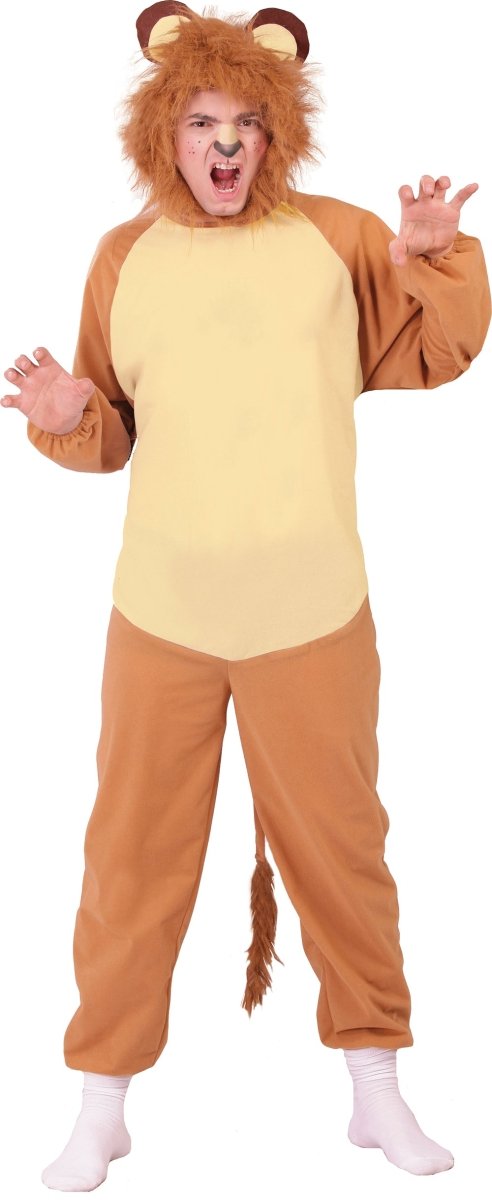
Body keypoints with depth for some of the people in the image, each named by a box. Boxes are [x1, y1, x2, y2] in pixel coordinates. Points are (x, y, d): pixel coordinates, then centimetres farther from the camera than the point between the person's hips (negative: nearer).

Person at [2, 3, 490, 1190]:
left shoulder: (336, 238, 2)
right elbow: (109, 431, 13)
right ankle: (102, 1103, 25)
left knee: (337, 843, 11)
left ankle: (376, 1086, 30)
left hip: (313, 614, -1)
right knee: (135, 848, 8)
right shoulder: (123, 258, 6)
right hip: (160, 614, 1)